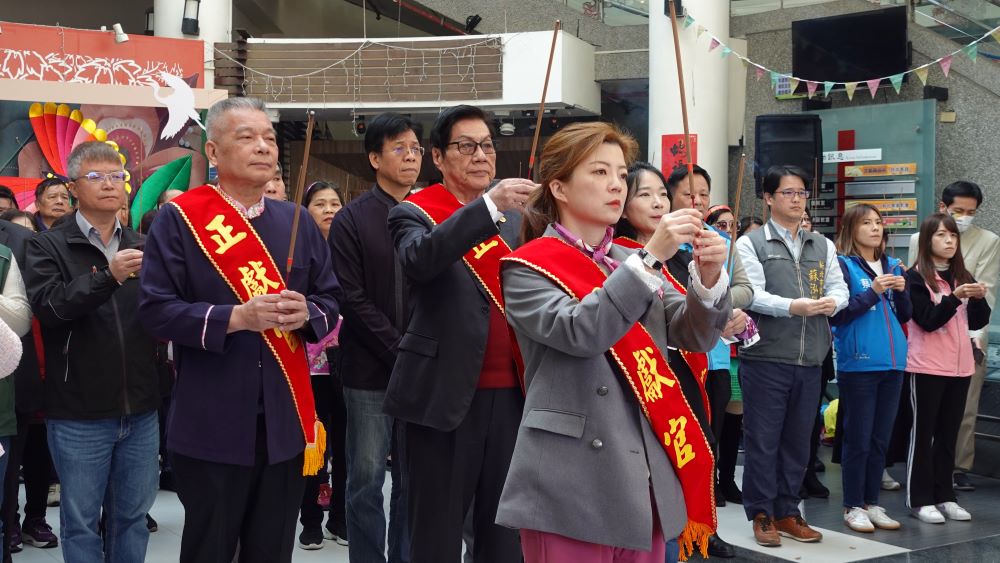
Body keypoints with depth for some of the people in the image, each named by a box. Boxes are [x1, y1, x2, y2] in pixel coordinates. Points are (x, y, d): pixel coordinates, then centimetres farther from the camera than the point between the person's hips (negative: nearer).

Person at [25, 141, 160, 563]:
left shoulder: (141, 247, 11)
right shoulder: (48, 246, -1)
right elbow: (47, 306, -17)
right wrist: (109, 276, -28)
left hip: (140, 409, 4)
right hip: (79, 413, -3)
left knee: (133, 517, 13)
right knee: (81, 521, 6)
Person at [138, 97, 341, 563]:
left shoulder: (297, 221, 9)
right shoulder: (178, 218, -4)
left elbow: (331, 300, 12)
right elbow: (156, 310, -10)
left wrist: (306, 314, -11)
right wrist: (236, 317, -22)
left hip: (286, 419, 4)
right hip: (212, 422, -4)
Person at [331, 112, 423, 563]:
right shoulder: (352, 220, -1)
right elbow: (353, 299, -7)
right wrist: (400, 352, -13)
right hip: (370, 371, -3)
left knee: (414, 479, 8)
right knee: (367, 480, 2)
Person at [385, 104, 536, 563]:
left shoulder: (514, 217, 14)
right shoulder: (414, 214, -1)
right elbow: (421, 259, -23)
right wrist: (489, 205, -32)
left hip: (510, 392, 5)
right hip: (445, 394, -4)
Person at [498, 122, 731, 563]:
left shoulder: (634, 262, 13)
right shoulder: (529, 268, -4)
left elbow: (695, 334, 4)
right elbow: (579, 332, -21)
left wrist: (709, 278, -15)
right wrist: (651, 257, -25)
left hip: (646, 482, 6)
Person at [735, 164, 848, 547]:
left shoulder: (823, 246, 16)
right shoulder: (750, 244, 0)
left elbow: (840, 289, 11)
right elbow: (751, 295, -11)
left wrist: (831, 301, -13)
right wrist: (793, 306, -25)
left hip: (810, 360, 5)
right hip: (765, 357, -5)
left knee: (797, 440, 11)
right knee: (762, 440, 1)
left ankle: (787, 512, 22)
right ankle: (761, 514, 11)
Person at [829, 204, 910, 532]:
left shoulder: (892, 266, 13)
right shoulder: (842, 265, -4)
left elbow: (905, 316, 14)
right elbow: (837, 315, -11)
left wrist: (901, 291, -4)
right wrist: (872, 292, -18)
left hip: (892, 363, 6)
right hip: (858, 364, -6)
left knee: (880, 439, 10)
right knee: (858, 439, -1)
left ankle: (872, 503, 19)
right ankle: (853, 507, 9)